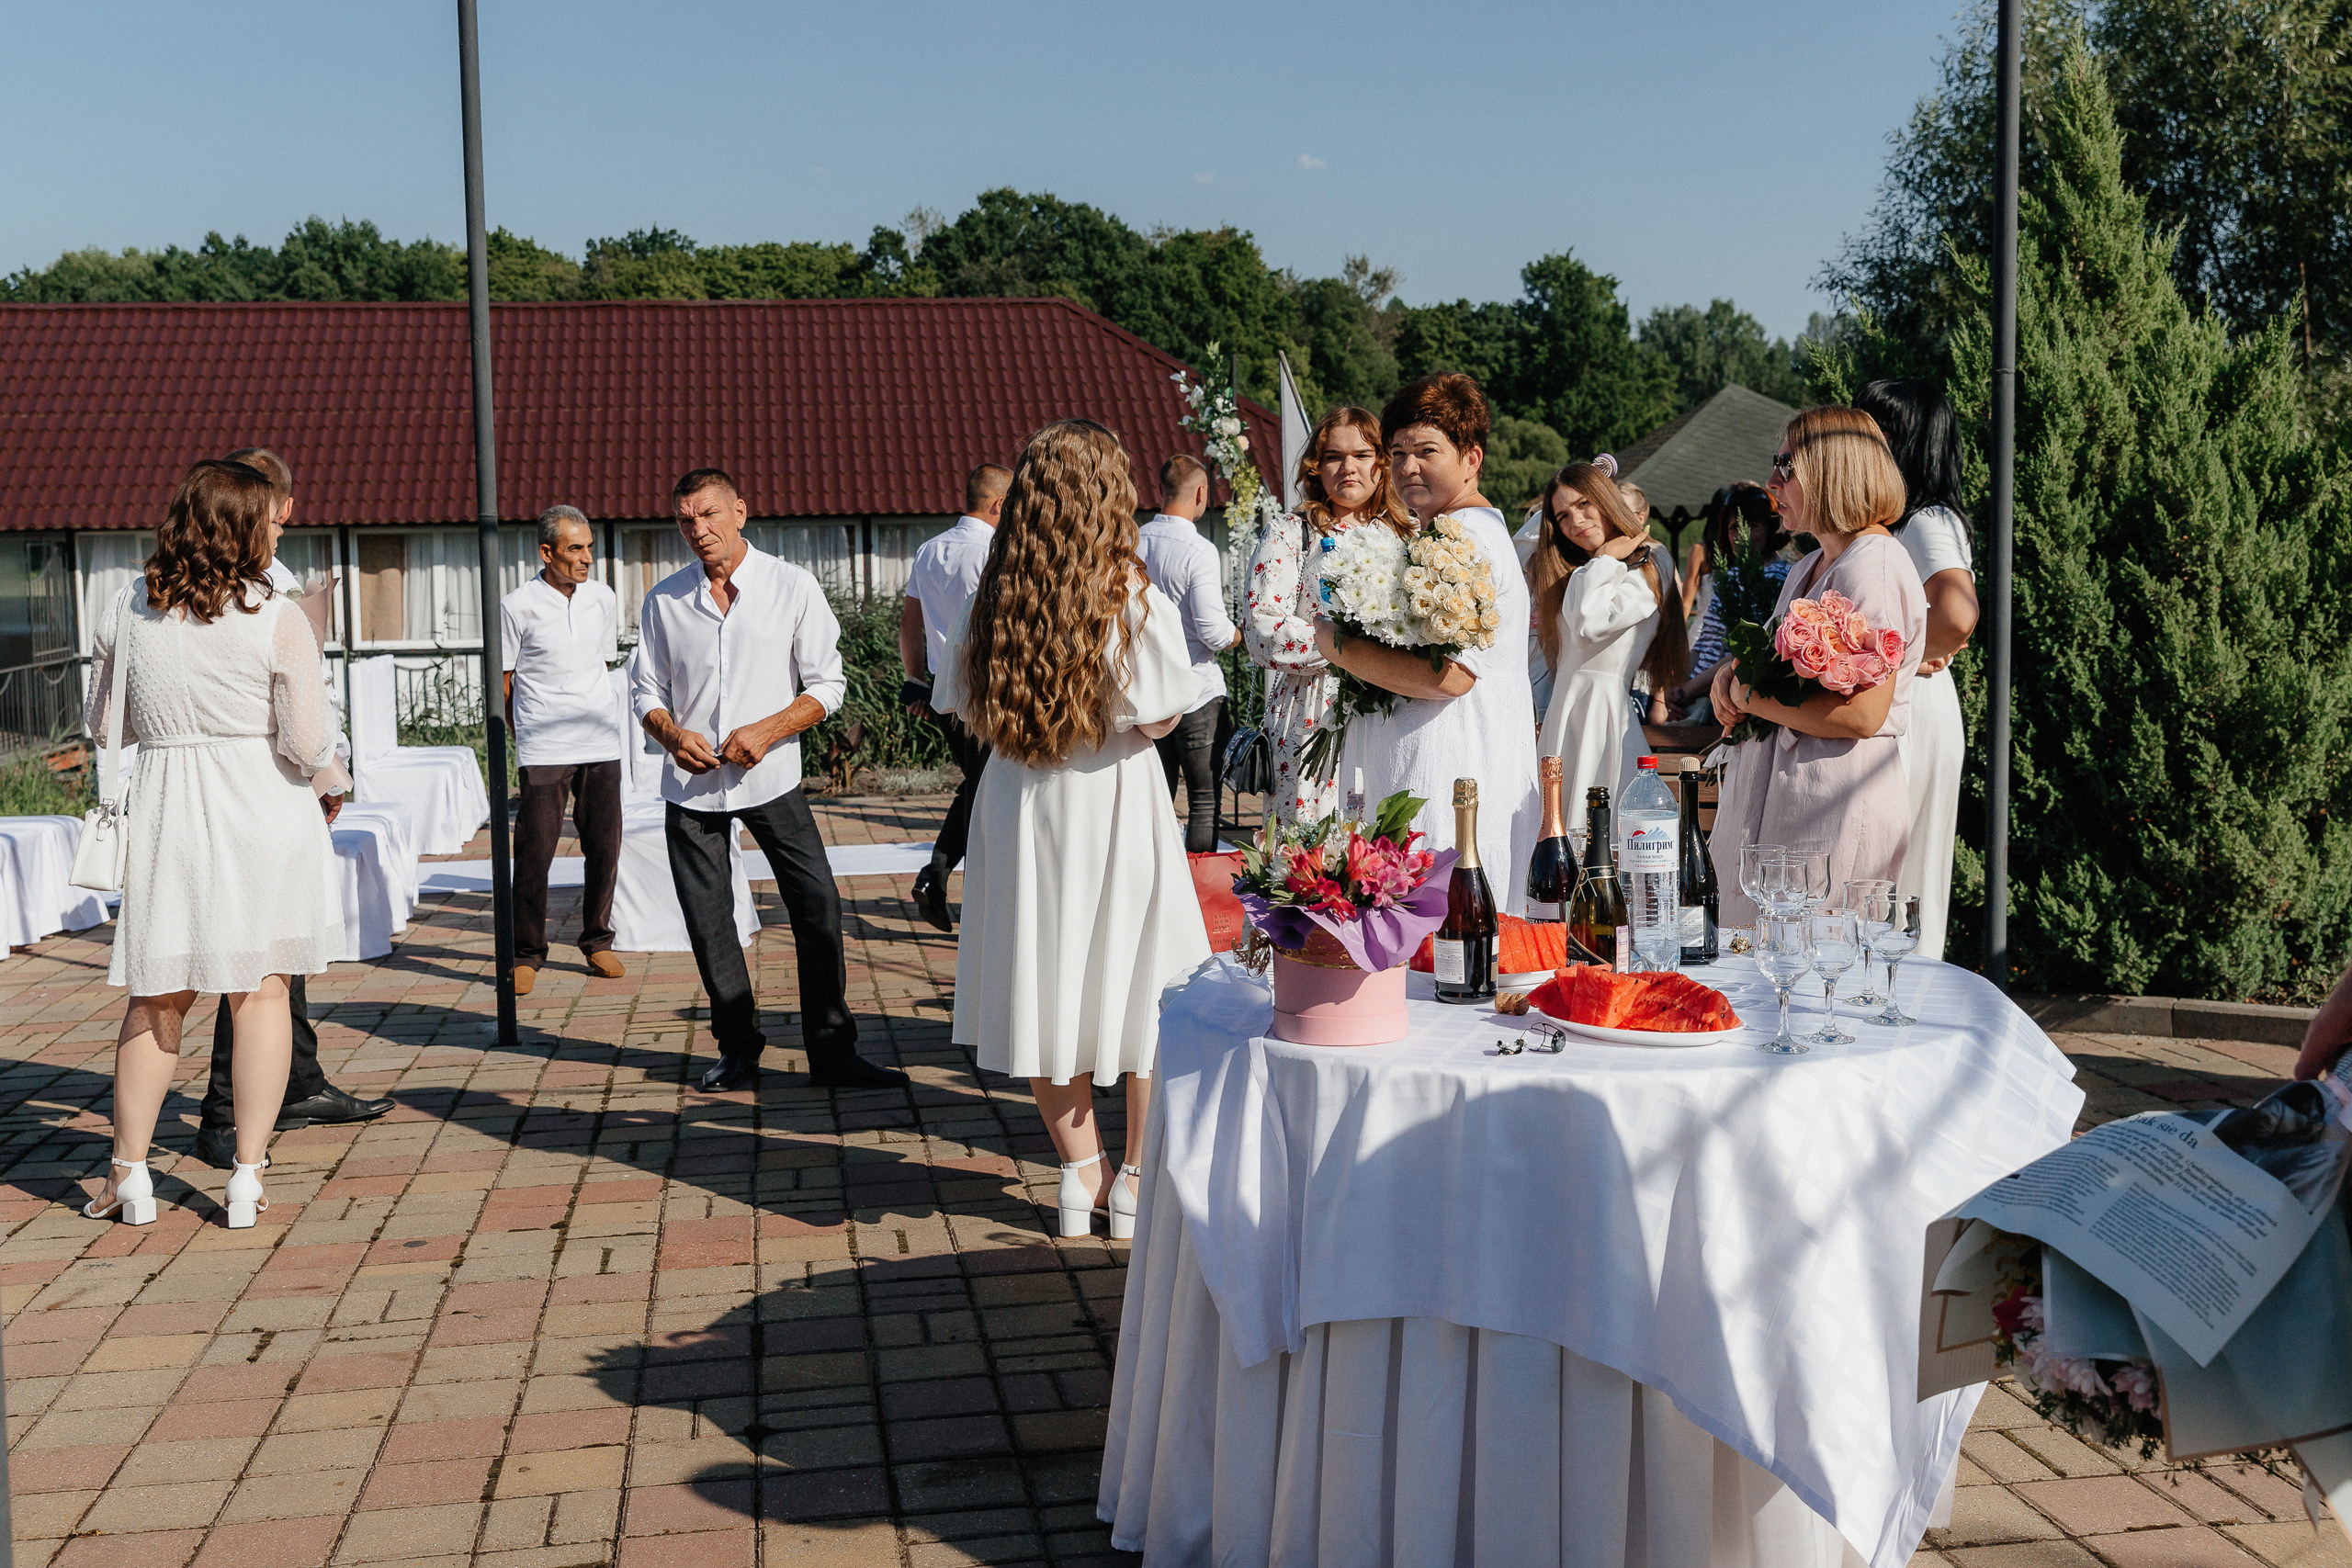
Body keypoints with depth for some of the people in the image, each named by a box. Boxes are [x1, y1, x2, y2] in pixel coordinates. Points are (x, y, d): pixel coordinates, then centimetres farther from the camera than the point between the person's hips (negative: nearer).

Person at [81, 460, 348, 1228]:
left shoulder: (127, 609, 1)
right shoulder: (278, 618, -11)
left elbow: (103, 721, 10)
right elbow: (306, 741, -12)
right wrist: (330, 787, 8)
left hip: (165, 813, 3)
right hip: (263, 813, -3)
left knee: (157, 998, 13)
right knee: (260, 992, 6)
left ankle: (129, 1169, 18)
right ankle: (247, 1172, 7)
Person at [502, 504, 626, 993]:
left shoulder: (604, 599, 8)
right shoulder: (517, 606, -4)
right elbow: (503, 680, 3)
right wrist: (529, 732, 4)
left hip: (601, 746, 4)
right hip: (542, 751, -4)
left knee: (604, 848, 6)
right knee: (534, 853, -4)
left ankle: (597, 942, 21)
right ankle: (527, 954, 8)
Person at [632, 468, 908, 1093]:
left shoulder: (792, 587, -3)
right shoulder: (664, 601, 3)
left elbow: (827, 683, -2)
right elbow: (645, 690, 10)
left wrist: (767, 731, -15)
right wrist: (673, 736, -11)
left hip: (771, 777, -2)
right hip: (691, 784, 2)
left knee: (818, 907, -6)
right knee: (708, 923, 7)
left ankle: (832, 1052, 5)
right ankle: (738, 1049, 23)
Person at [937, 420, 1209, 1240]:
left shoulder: (995, 599, -2)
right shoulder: (1134, 598, -12)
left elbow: (971, 710, 3)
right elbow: (1161, 717, -12)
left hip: (1020, 801, 3)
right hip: (1114, 802, -3)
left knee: (1047, 983, 13)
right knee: (1140, 985, 10)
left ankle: (1081, 1171, 20)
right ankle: (1137, 1177, 16)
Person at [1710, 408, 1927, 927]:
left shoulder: (1874, 568, -14)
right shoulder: (1810, 567, 17)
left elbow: (1862, 715, -22)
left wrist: (1751, 697, -13)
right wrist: (1731, 673, 7)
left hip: (1835, 807, -10)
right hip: (1772, 797, 10)